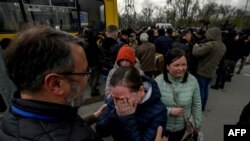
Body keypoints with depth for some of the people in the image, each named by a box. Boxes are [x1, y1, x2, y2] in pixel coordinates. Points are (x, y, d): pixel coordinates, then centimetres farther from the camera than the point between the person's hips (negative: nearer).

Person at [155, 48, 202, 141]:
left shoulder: (192, 81, -15)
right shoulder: (158, 81, -24)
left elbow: (196, 105, -3)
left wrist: (198, 124, 6)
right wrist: (170, 111, -26)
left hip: (182, 126, 3)